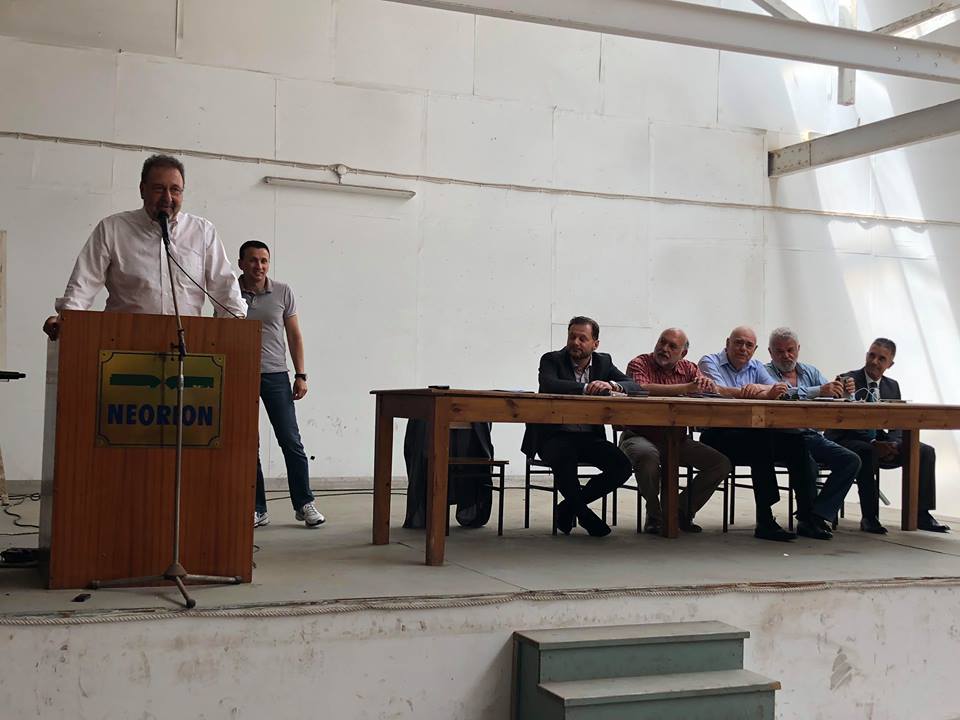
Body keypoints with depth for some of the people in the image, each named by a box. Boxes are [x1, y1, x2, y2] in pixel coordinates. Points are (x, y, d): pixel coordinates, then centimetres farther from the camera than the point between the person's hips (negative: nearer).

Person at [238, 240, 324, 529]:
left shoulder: (283, 292, 3)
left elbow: (294, 335, 7)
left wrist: (301, 375, 1)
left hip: (275, 375, 0)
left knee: (291, 441, -1)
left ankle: (304, 504, 9)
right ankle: (257, 509, 11)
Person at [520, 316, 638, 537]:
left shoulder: (603, 362, 9)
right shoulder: (552, 360, -3)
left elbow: (634, 386, -2)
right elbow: (547, 384, -25)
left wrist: (611, 385, -25)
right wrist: (586, 388, -34)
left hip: (589, 436, 4)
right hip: (554, 435, -4)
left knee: (622, 466, -18)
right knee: (565, 458, -37)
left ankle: (568, 507, 0)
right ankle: (584, 514, -12)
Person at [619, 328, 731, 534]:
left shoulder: (688, 368, 9)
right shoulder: (639, 364, -7)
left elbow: (714, 390, -3)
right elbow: (642, 389, -29)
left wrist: (706, 385, -29)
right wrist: (687, 388, -29)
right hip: (640, 436, -5)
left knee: (721, 463, -8)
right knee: (648, 456, -39)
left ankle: (681, 511, 7)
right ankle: (654, 515, -13)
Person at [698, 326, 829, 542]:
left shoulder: (756, 367, 20)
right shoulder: (710, 362, 3)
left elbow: (775, 390, 1)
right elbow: (718, 391, -18)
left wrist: (759, 389, -23)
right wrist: (760, 392, -23)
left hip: (754, 433, 6)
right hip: (718, 433, -6)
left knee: (795, 441, -17)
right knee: (761, 440, -34)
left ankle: (807, 517, -18)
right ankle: (765, 521, -34)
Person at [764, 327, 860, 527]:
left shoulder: (811, 372, 19)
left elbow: (830, 394, 3)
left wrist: (843, 392, -22)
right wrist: (818, 391, -32)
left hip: (813, 436, 6)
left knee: (851, 460, -14)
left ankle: (819, 514, -12)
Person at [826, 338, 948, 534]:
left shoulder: (892, 386, 14)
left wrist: (893, 443, -15)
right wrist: (873, 443, -26)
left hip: (880, 442, 6)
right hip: (847, 441, -6)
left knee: (925, 452, -12)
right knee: (867, 453, -39)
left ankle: (921, 515, -7)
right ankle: (869, 518, -31)